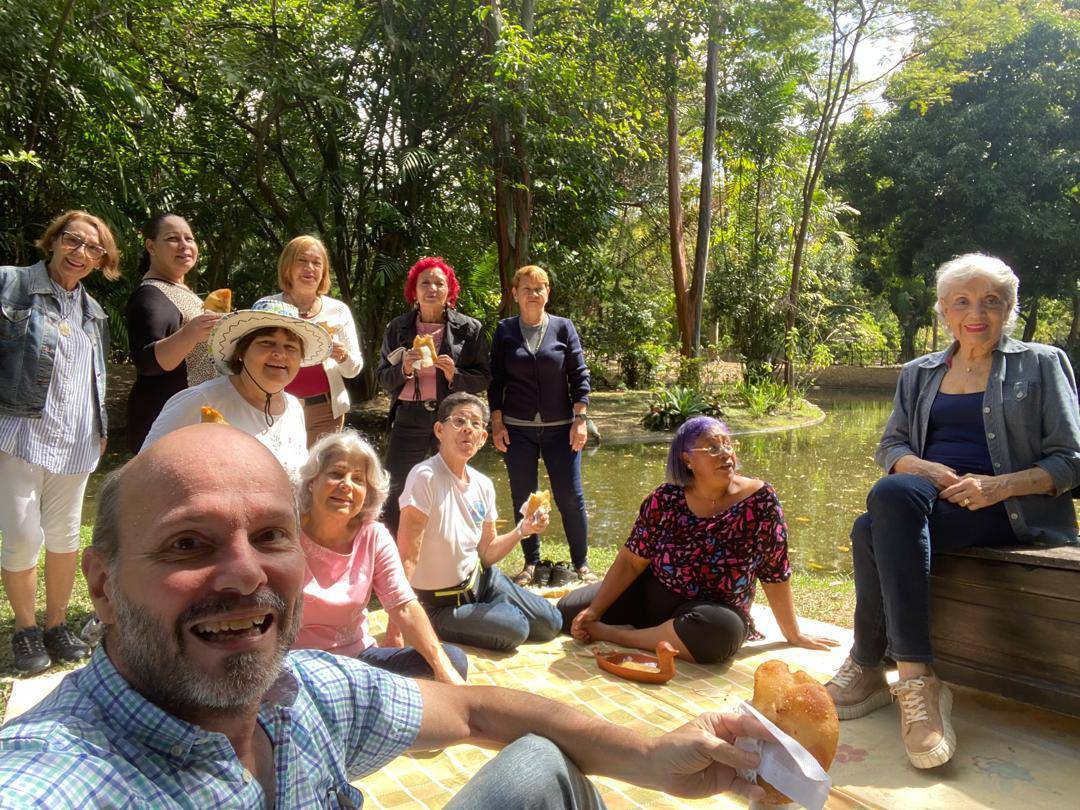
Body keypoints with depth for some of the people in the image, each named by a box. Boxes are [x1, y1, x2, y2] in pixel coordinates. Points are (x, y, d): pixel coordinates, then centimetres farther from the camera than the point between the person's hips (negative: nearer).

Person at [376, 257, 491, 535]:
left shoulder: (469, 328, 3)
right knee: (396, 492, 1)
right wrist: (404, 369, -11)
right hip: (409, 418, 1)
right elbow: (383, 378, 8)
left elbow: (483, 378, 2)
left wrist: (455, 375, -15)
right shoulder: (398, 328, 8)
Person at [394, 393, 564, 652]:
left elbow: (486, 553, 3)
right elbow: (407, 557, -29)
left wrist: (522, 530, -13)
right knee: (515, 630, -20)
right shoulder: (426, 477, -27)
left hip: (480, 579, 7)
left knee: (550, 624, 6)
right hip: (442, 603, -6)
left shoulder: (483, 485, -4)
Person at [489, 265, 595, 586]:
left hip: (560, 427, -1)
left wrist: (580, 420, -5)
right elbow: (496, 380, 6)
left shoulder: (563, 327, 3)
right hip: (517, 428, 1)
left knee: (571, 497, -1)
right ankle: (531, 563, 20)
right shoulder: (505, 330, 4)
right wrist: (497, 423, -1)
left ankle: (581, 564, 13)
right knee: (523, 499, 6)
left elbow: (580, 376, 2)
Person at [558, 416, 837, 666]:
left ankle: (619, 635, -17)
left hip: (715, 610, -2)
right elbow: (631, 561, -6)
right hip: (649, 595, 2)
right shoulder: (665, 499, -9)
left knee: (719, 632, -39)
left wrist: (793, 634, -1)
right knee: (568, 610, -7)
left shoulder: (760, 500, -15)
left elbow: (775, 574, -8)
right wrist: (594, 610, -13)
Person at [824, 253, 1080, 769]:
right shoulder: (919, 373, 21)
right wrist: (922, 467, -9)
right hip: (931, 495, 4)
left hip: (1012, 511, -4)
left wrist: (998, 485, -16)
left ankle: (867, 667, -25)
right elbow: (890, 446, 16)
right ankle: (915, 678, -30)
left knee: (875, 528, -34)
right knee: (882, 511, -34)